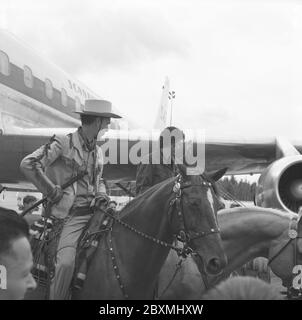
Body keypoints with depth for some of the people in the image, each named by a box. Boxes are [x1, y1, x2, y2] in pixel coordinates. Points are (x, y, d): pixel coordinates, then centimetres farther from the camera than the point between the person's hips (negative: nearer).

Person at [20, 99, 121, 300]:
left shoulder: (98, 151, 16)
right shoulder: (63, 144, -6)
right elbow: (28, 165, -12)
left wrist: (102, 195, 9)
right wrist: (52, 191, -10)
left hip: (96, 211, 7)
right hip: (74, 215, -7)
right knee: (66, 263, -26)